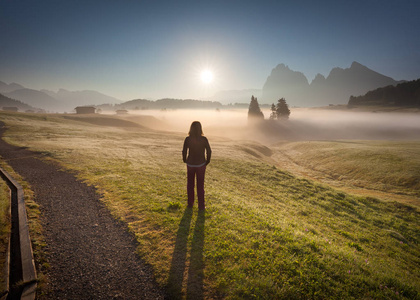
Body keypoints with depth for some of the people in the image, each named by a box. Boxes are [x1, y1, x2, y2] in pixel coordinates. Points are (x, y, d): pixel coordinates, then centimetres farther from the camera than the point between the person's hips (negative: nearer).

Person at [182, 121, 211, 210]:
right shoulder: (204, 139, -13)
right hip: (201, 164, -1)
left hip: (190, 164, 1)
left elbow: (184, 152, -8)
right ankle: (201, 206, 17)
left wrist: (185, 161, 11)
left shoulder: (187, 139, -13)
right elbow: (209, 151, -8)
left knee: (190, 184, 20)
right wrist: (207, 161, 8)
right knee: (200, 185, 12)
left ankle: (190, 203, 32)